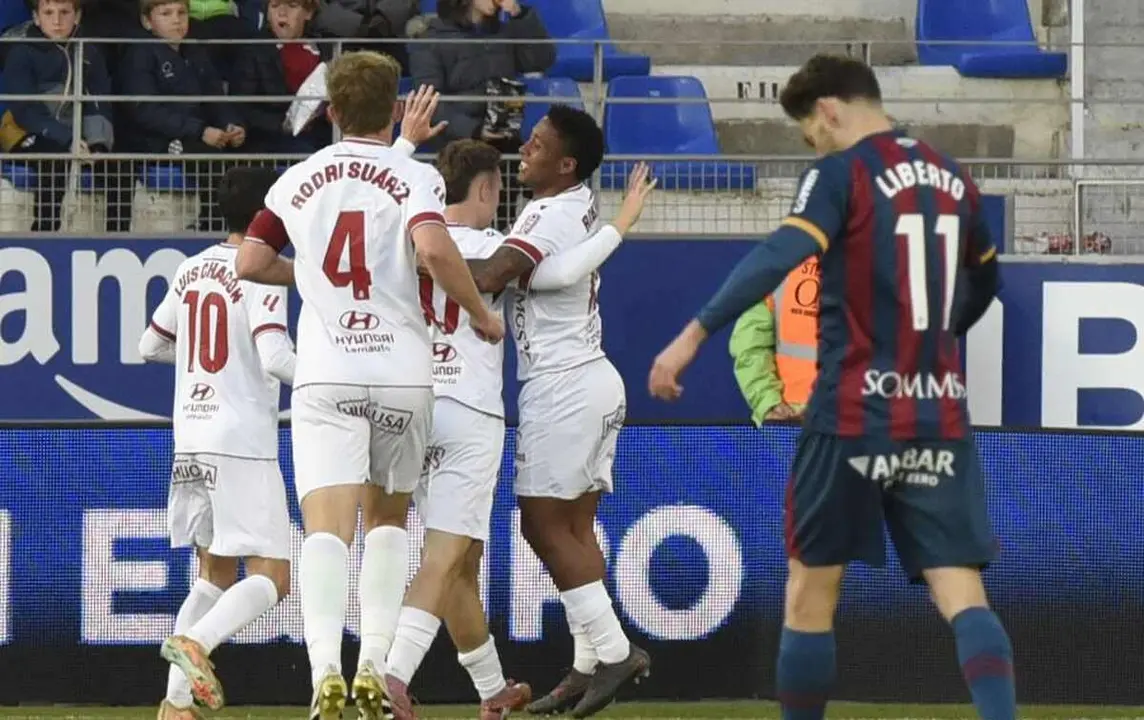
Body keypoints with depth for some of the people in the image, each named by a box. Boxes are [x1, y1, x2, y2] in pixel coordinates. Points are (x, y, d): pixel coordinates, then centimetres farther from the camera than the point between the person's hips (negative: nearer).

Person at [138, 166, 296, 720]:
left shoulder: (191, 270, 13)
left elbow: (151, 346, 22)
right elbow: (276, 358, -20)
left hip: (190, 441, 7)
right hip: (242, 445, -7)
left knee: (215, 574, 15)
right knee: (271, 576, -5)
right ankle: (194, 642, -29)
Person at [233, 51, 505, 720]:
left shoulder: (299, 180, 8)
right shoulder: (414, 176, -2)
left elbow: (250, 262, 10)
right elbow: (433, 247, -21)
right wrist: (481, 313, -7)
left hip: (325, 376, 0)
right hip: (402, 373, 0)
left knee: (328, 526, -9)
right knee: (389, 515, 20)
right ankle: (374, 665, 10)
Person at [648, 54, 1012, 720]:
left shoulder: (844, 173, -6)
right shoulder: (952, 178, 13)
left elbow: (779, 257, -22)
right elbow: (984, 280, 28)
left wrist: (695, 334, -27)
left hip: (854, 416, -5)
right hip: (941, 417, 5)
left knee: (812, 587, 9)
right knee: (962, 591, -4)